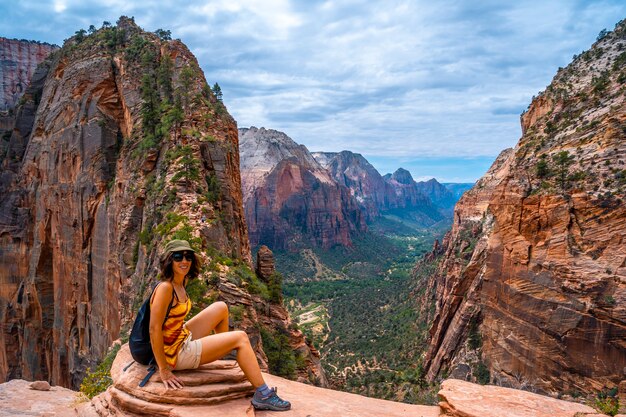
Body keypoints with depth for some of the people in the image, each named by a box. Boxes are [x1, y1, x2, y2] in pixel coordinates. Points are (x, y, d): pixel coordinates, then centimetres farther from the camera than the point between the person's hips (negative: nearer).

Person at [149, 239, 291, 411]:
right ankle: (263, 395, -2)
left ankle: (224, 349, 33)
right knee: (241, 338, -9)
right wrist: (163, 370, -24)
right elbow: (154, 329, -27)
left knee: (221, 308, 14)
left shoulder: (181, 283, 2)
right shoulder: (165, 288, -24)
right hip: (175, 352, -9)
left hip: (183, 337, 9)